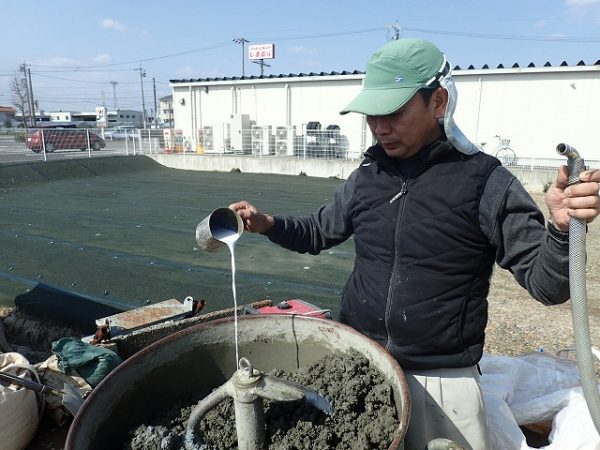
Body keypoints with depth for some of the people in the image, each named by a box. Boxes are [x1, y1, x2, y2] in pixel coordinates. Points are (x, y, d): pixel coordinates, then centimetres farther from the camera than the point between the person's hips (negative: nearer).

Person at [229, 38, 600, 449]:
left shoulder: (483, 181, -13)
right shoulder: (365, 178, 2)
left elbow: (545, 284, -13)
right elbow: (319, 232, 15)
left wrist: (562, 230, -33)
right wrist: (268, 224, -2)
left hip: (440, 379, -4)